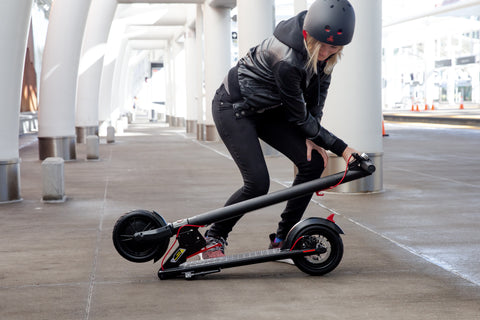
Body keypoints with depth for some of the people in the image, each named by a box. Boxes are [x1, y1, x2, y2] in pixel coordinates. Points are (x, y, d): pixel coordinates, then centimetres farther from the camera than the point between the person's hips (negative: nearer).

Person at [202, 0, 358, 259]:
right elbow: (299, 116, -25)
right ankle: (214, 238, 6)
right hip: (233, 108, -8)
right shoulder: (287, 60, -38)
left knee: (314, 161, -5)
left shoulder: (325, 49, -16)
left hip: (267, 108, 8)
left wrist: (311, 136, -8)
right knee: (258, 182, -19)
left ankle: (281, 240, 7)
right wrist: (341, 149, -19)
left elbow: (320, 85, 0)